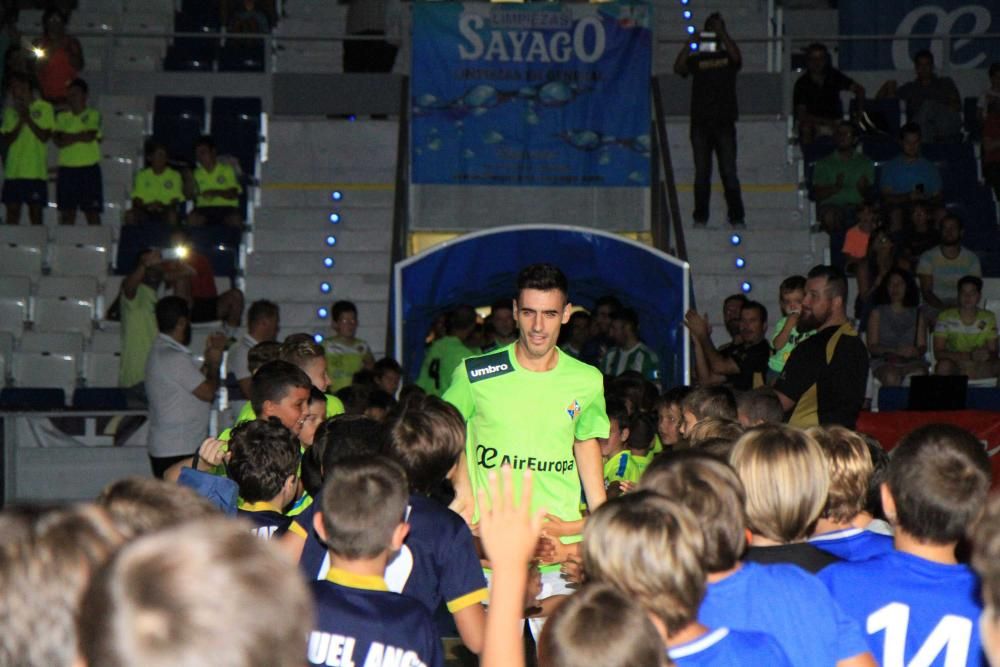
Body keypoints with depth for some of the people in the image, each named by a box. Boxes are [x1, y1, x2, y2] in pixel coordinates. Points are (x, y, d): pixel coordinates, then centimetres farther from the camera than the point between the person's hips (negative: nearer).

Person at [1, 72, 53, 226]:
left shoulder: (44, 108, 4)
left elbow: (45, 136, -5)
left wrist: (28, 119, -12)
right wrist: (20, 122, -7)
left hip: (36, 171, -3)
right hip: (13, 171, 3)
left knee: (35, 212, -2)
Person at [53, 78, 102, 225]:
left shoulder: (93, 115, 3)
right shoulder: (62, 116, 12)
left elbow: (90, 136, -14)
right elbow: (58, 142, -1)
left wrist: (67, 137, -4)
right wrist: (80, 136, -8)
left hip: (89, 168, -3)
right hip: (67, 168, 3)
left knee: (92, 213, -3)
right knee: (67, 212, 3)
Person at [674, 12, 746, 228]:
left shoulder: (727, 56, 9)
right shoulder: (696, 58, 11)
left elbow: (736, 57, -14)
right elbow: (678, 68, -7)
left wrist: (722, 33, -12)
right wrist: (690, 43, -12)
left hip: (724, 122, -1)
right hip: (700, 121, 1)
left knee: (729, 172, -4)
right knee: (701, 173, 2)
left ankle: (737, 217, -3)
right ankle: (700, 217, 4)